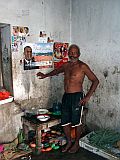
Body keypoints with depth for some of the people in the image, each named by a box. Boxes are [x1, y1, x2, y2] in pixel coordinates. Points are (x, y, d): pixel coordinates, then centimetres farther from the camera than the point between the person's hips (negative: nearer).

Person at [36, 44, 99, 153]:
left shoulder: (82, 66, -10)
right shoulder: (66, 65, 9)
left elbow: (95, 81, -11)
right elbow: (57, 71, 32)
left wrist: (88, 96, -16)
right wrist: (46, 75, 30)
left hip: (77, 97, -6)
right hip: (66, 96, 6)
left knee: (76, 122, 8)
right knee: (65, 122, 12)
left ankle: (76, 143, 29)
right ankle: (69, 142, 33)